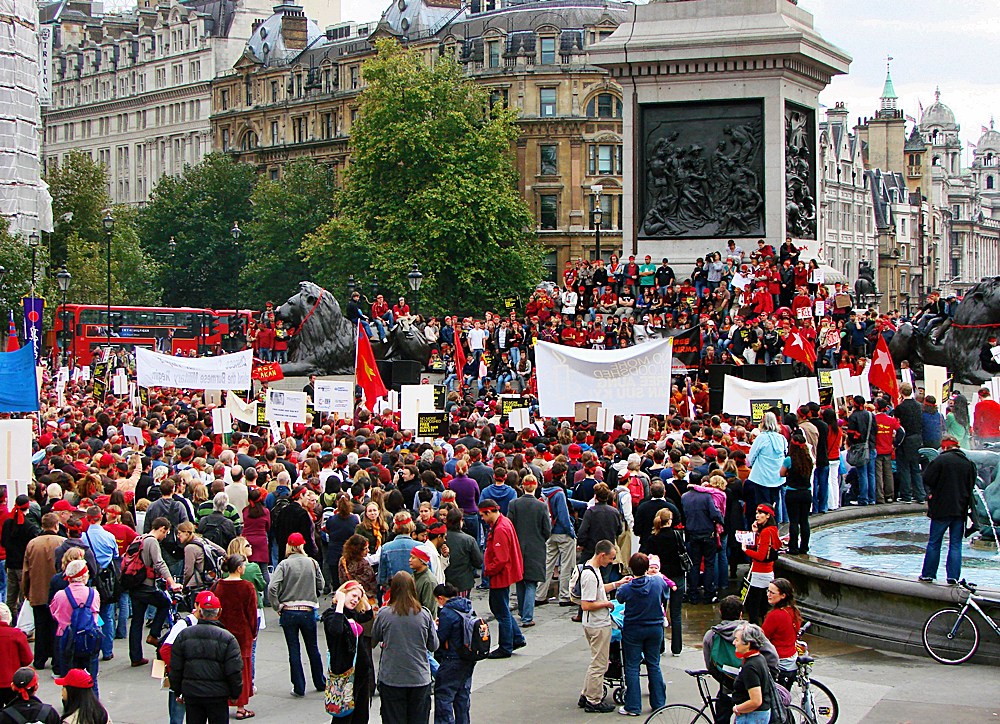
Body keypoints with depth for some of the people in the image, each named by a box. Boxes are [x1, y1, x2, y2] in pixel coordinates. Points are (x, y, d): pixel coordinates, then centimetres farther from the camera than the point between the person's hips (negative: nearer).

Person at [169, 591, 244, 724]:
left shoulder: (183, 635, -1)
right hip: (218, 695, -2)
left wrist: (178, 692, 15)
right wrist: (235, 694, 6)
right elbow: (234, 672, -9)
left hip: (191, 694, 3)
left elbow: (175, 668, 3)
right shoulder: (228, 638, -10)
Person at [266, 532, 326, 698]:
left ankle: (299, 688, 7)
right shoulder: (312, 563, -2)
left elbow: (272, 588, -18)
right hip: (308, 611, 2)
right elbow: (320, 585, 4)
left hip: (288, 611, -2)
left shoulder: (284, 564, -9)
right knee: (313, 648, 17)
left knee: (294, 651, 6)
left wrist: (277, 606, -7)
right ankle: (320, 683, 28)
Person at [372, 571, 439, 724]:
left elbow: (374, 639, 7)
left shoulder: (383, 614, -10)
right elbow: (434, 646, 3)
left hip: (391, 679, -1)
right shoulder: (424, 614, -7)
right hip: (420, 678, 1)